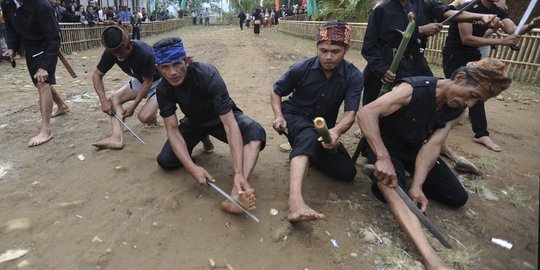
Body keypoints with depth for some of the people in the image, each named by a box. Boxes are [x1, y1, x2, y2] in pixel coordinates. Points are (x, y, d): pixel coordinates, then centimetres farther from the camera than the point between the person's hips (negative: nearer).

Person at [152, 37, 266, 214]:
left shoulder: (207, 75, -33)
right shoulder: (163, 89, -19)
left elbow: (229, 123, -40)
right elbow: (172, 129, -21)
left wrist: (239, 173, -49)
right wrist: (192, 168, -38)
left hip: (220, 119, -4)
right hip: (194, 122, 4)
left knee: (255, 133, -33)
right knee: (165, 161, -14)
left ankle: (238, 192, -48)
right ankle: (203, 139, 14)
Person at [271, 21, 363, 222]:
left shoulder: (354, 77, -16)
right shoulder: (301, 69, -16)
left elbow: (350, 114, -26)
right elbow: (276, 92, -2)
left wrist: (336, 130, -50)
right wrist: (278, 116, -21)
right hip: (295, 117, -3)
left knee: (347, 172, -8)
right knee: (309, 136, -41)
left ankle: (305, 154, 11)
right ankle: (295, 200, -59)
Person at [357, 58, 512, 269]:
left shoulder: (457, 110, -5)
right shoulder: (413, 89, -27)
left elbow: (432, 145, -15)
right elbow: (366, 113, -39)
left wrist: (417, 185, -30)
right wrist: (383, 158, -49)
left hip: (415, 147, 7)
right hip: (385, 143, -6)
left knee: (457, 197, -1)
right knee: (391, 188, -37)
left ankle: (407, 175, 16)